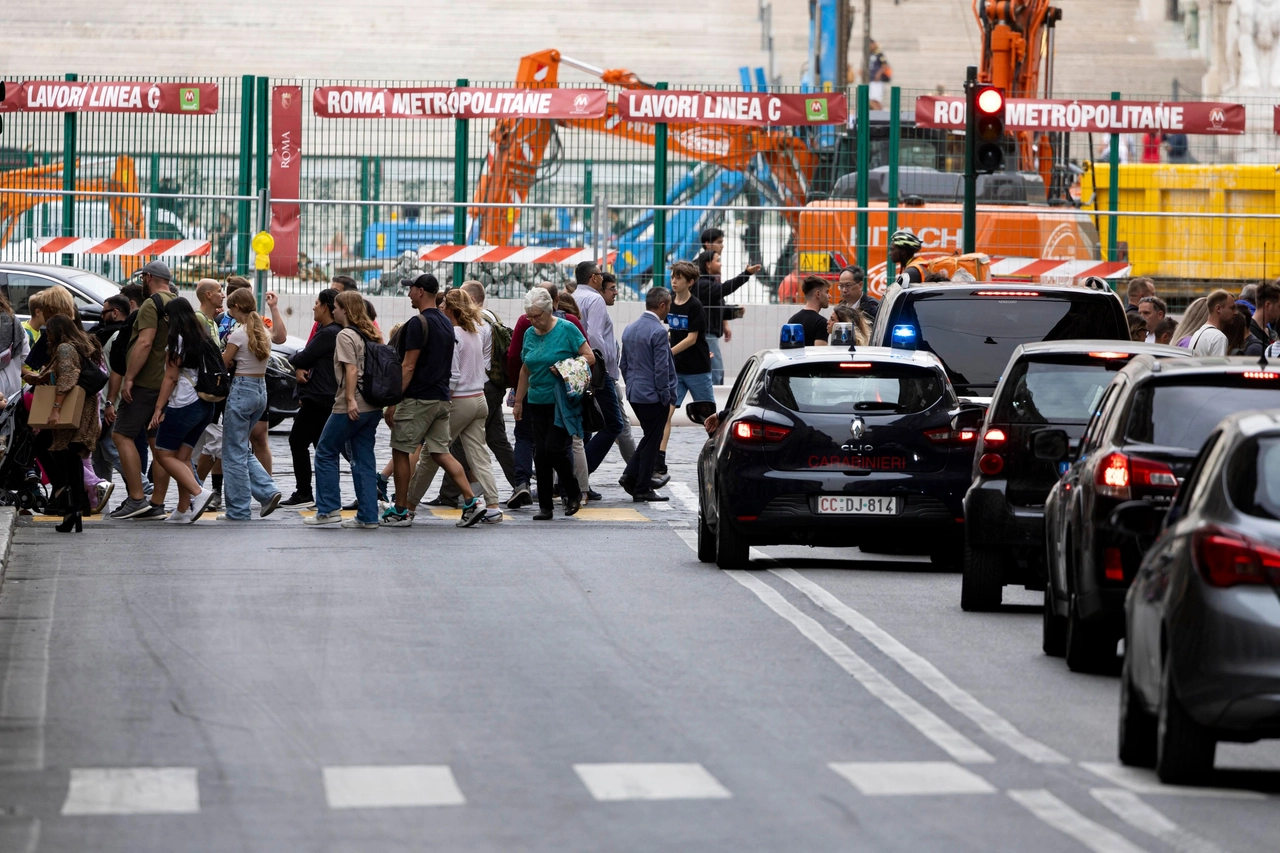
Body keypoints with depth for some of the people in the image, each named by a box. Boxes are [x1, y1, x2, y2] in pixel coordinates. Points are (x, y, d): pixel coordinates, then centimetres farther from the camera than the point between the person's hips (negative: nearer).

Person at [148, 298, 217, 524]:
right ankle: (184, 510, 3)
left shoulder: (177, 339, -9)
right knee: (182, 456, 9)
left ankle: (198, 493, -17)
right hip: (205, 405, 8)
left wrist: (159, 407, -8)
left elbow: (171, 377, -11)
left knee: (165, 455, -2)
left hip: (183, 404, -8)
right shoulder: (205, 338, 14)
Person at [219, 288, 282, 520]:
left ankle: (238, 509, 3)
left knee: (234, 453, 1)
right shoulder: (263, 333, 9)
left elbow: (223, 364, -8)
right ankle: (268, 491, 4)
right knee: (242, 449, 18)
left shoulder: (239, 334, -13)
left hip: (242, 389, -8)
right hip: (261, 389, 8)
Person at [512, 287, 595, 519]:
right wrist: (518, 401, 20)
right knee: (540, 454, 2)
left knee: (554, 448, -14)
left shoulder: (567, 329, -7)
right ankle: (545, 506, 9)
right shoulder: (530, 334, 10)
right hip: (538, 402, 6)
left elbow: (589, 357, -6)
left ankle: (573, 493, 8)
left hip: (561, 402, -6)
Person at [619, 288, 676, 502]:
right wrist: (666, 397, -11)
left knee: (650, 437, 20)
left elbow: (623, 364, 14)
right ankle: (642, 489, 3)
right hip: (653, 396, -8)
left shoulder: (629, 330, 9)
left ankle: (630, 476, 11)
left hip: (634, 394, 8)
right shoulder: (659, 332, -17)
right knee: (652, 441, 1)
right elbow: (661, 368, -19)